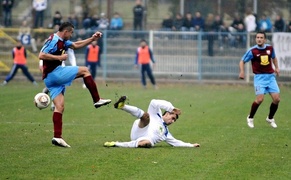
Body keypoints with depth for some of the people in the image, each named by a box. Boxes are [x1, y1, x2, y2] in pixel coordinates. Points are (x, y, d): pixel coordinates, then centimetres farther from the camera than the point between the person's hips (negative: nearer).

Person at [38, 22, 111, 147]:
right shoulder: (53, 40, -12)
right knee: (84, 71, -2)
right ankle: (97, 100, 0)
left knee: (60, 107, 3)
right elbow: (41, 55, -22)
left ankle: (57, 137, -3)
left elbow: (76, 45, 31)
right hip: (54, 73, -10)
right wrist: (59, 57, -21)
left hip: (50, 79, 10)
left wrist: (92, 39, 24)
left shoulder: (62, 41, 19)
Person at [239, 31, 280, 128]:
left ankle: (270, 118, 21)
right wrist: (242, 71, -16)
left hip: (270, 76, 4)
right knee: (260, 99, -19)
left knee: (276, 99, -4)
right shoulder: (252, 51, -8)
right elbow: (242, 61, 0)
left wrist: (276, 68, 12)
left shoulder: (270, 48, 4)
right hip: (259, 77, -4)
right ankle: (250, 118, 5)